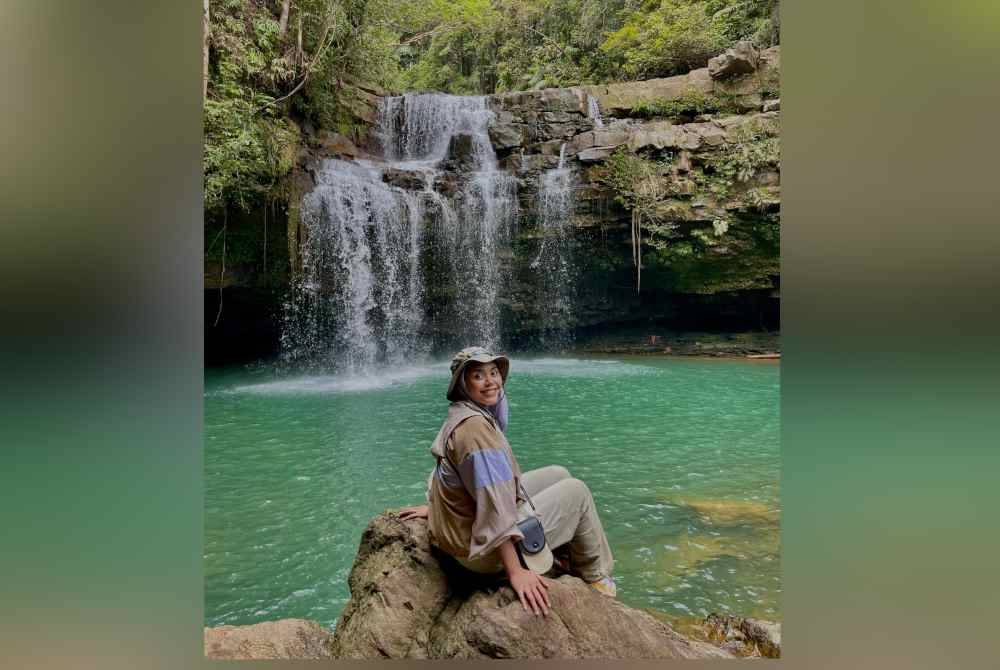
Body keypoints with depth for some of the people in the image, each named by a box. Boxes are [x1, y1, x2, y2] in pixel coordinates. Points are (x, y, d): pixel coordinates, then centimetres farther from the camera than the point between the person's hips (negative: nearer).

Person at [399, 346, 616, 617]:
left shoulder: (461, 415, 3)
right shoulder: (475, 426, -28)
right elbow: (494, 508, -31)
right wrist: (516, 572, -30)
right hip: (485, 548, -9)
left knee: (558, 474, 19)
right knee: (577, 490, 5)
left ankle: (567, 554, 35)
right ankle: (594, 577, 23)